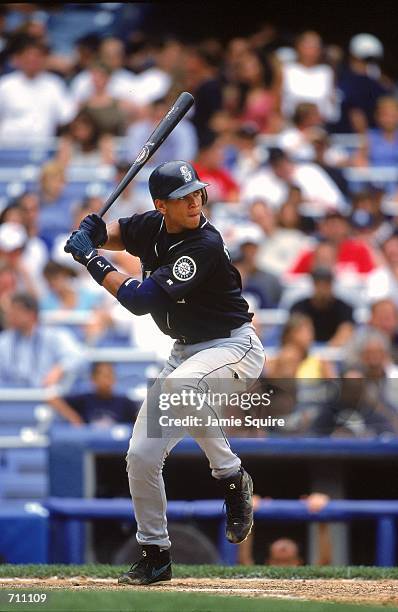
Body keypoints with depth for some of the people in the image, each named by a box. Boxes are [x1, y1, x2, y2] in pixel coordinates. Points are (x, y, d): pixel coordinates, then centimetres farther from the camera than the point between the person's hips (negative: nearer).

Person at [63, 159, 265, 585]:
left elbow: (140, 299, -28)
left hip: (235, 347, -8)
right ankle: (155, 555, 18)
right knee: (142, 455, 1)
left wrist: (93, 262, -19)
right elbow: (115, 233, 22)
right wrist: (90, 234, -2)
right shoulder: (152, 228, -2)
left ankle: (230, 475, -20)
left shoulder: (205, 246, -26)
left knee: (179, 385, -41)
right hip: (186, 352, 8)